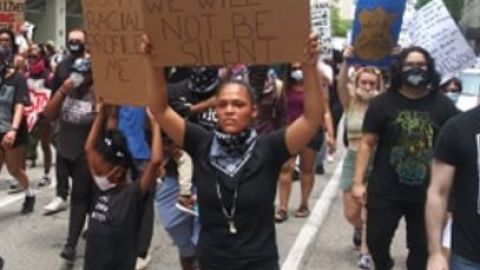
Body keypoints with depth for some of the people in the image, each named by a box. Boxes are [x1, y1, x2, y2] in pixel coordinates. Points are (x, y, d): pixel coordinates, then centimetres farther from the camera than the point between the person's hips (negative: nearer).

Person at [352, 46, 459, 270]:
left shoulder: (443, 105, -1)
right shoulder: (382, 103, -3)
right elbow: (367, 143, -2)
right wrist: (358, 182, -7)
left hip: (427, 194, 1)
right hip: (385, 192, 0)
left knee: (423, 247, 11)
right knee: (376, 241, 7)